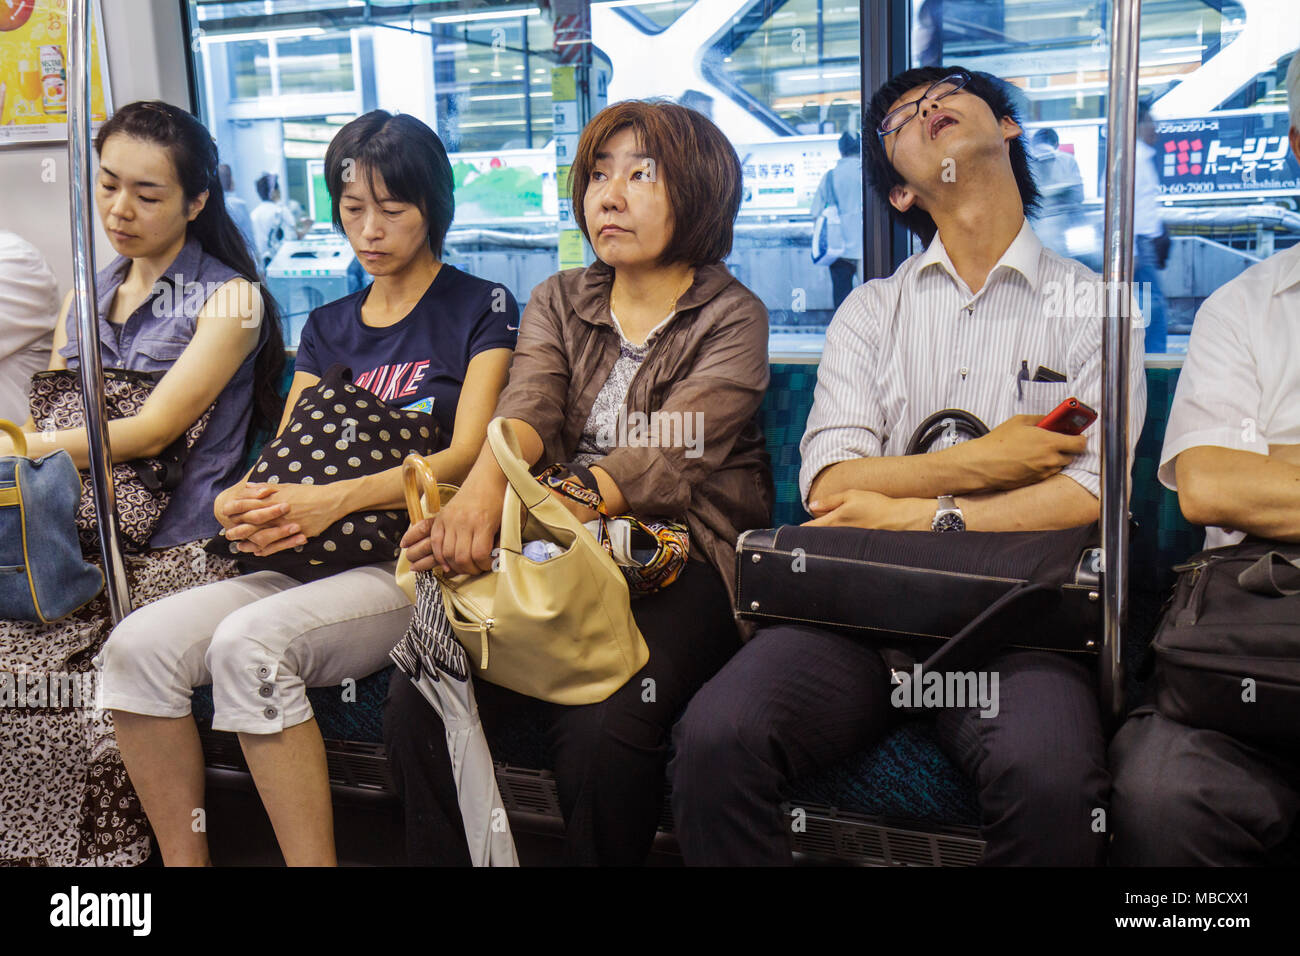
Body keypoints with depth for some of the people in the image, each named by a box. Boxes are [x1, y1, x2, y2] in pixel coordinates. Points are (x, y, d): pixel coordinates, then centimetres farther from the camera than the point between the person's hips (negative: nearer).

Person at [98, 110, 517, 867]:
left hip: (419, 561, -5)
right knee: (140, 644, -19)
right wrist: (241, 506, -9)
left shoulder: (482, 308, 5)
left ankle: (313, 859, -19)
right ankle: (183, 860, -5)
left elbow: (467, 456, -7)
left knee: (251, 641, -32)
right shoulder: (329, 327, 22)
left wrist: (337, 500, -21)